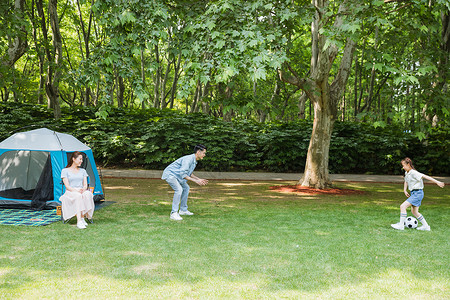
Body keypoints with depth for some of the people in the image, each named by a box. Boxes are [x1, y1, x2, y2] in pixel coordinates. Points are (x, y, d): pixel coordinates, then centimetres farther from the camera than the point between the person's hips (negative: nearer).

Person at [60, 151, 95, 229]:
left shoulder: (83, 171, 19)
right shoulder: (65, 171, 7)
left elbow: (85, 184, 10)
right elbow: (67, 186, -3)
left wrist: (83, 189, -15)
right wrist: (76, 190, -22)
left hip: (82, 191, 3)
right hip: (70, 193, -3)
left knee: (87, 194, -35)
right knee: (78, 196, -40)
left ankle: (82, 217, -30)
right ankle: (79, 221, -46)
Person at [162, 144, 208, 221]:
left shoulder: (194, 161, 5)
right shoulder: (188, 159, -26)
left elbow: (189, 173, 17)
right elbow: (182, 174, -32)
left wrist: (199, 179, 7)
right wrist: (195, 181, -29)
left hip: (175, 175, 11)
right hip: (169, 174, -11)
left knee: (186, 188, 18)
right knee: (179, 189, -26)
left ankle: (183, 210, 25)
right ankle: (174, 213, -24)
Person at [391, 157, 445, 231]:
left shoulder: (413, 173, -18)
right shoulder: (406, 173, 9)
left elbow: (425, 176, -23)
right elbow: (406, 182, 26)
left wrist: (437, 182, -27)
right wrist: (405, 190, 11)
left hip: (417, 193, -10)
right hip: (413, 193, 10)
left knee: (402, 206, -14)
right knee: (414, 212, 15)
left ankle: (401, 225, -7)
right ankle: (426, 226, 24)